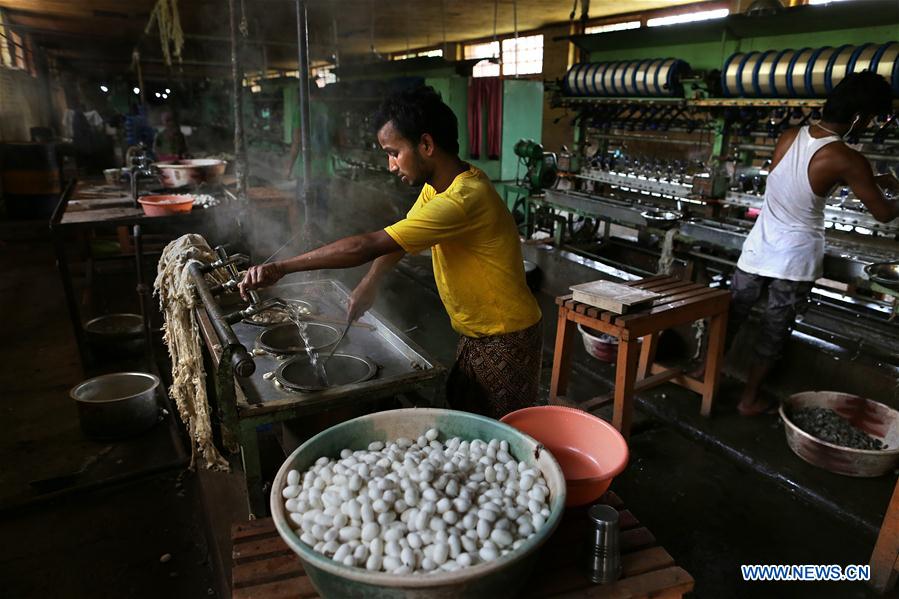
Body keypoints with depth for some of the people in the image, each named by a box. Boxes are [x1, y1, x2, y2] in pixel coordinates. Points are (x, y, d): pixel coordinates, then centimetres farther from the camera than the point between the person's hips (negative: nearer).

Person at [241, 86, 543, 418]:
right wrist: (370, 283, -7)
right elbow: (398, 237, 10)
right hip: (475, 333, 8)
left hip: (506, 341, -8)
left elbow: (366, 246, -32)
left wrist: (281, 268, -25)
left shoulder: (464, 198, -31)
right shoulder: (436, 185, 0)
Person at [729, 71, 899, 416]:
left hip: (758, 250, 5)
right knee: (774, 332, 9)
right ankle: (749, 399, 19)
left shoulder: (789, 137, 1)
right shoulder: (847, 160, -16)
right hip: (795, 260, -5)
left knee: (730, 317, 16)